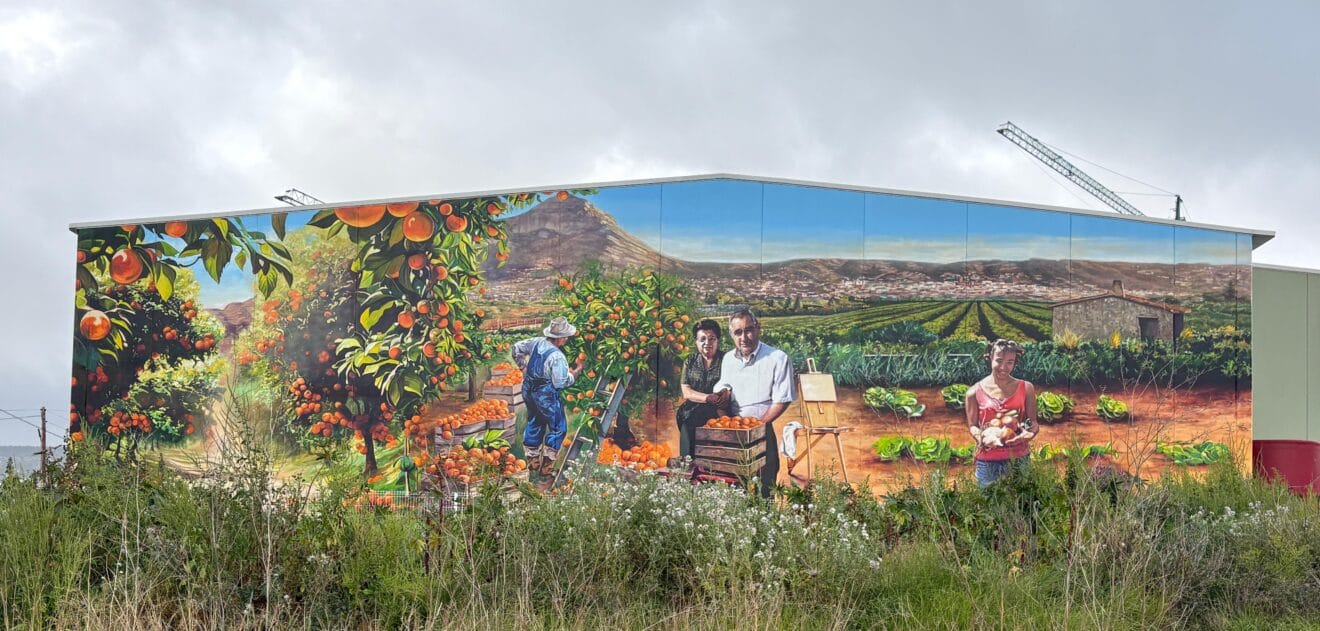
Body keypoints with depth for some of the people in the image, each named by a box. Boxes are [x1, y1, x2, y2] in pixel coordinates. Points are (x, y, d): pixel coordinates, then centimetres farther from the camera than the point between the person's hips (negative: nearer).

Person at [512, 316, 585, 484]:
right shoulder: (557, 357, -27)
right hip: (546, 398, -8)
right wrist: (576, 372, -9)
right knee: (558, 428, 9)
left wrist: (523, 367, 19)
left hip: (529, 392, 8)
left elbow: (517, 348, 10)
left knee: (534, 424, 24)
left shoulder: (537, 342, -5)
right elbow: (560, 383, -22)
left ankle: (532, 460, 36)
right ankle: (546, 465, 9)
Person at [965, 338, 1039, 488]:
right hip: (987, 461, -1)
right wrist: (980, 436, -16)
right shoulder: (975, 392, 2)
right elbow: (972, 425, 6)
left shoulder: (1026, 388, 5)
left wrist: (1029, 433, -15)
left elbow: (1033, 422, 7)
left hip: (1019, 459, 1)